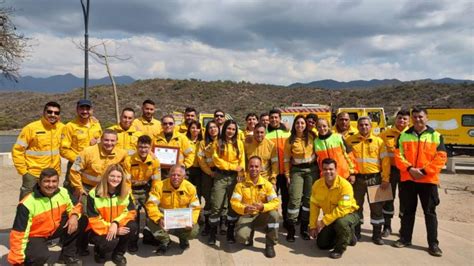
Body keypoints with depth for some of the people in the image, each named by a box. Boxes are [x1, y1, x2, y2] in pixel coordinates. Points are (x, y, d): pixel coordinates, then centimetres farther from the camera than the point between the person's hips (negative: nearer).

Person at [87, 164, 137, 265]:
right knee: (110, 243, -34)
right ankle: (99, 251, 7)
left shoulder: (126, 192, -6)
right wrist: (112, 229, -23)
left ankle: (118, 253, -1)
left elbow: (130, 212, -9)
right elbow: (93, 220, -15)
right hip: (99, 230, -3)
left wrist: (115, 223, -27)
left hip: (118, 227, 3)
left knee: (132, 226, -27)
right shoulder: (94, 194, -16)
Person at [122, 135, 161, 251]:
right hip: (133, 190, -3)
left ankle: (148, 236, 26)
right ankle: (133, 241, 5)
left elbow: (156, 182, -6)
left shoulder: (155, 161, -13)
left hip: (147, 189, 3)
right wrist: (130, 198, -19)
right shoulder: (129, 160, -19)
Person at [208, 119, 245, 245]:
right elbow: (216, 160, -6)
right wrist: (233, 166, -11)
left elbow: (242, 159, 8)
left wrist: (240, 170, -11)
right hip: (221, 176, -2)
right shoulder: (217, 143, 3)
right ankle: (212, 234, 7)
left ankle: (230, 233, 18)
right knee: (216, 206, -4)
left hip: (235, 176, 2)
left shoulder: (239, 143, 10)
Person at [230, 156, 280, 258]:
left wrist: (263, 206, -33)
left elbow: (276, 202, -14)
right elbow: (234, 202, -12)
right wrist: (244, 208, -32)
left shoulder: (267, 184, -5)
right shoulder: (241, 184, -6)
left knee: (274, 214, -32)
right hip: (246, 216, -1)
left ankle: (270, 244, -11)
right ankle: (249, 239, 13)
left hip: (261, 215, 1)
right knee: (241, 237, -30)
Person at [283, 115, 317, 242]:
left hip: (311, 169, 1)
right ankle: (290, 229, -1)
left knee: (309, 198, 4)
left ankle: (304, 228, 16)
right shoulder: (290, 140, 1)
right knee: (295, 199, -9)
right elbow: (287, 159, 4)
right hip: (296, 170, -1)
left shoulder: (311, 136, 2)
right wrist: (287, 175, 1)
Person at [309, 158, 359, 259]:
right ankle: (348, 236, 26)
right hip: (330, 217, 6)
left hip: (348, 214, -5)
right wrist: (313, 226, -6)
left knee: (341, 222, -39)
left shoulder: (345, 185, -29)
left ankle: (340, 249, -11)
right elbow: (314, 206, -5)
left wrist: (323, 221, -32)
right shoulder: (317, 184, -14)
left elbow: (342, 209, -33)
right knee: (322, 244, 4)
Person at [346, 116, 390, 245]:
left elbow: (385, 160, 0)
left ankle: (377, 234, 17)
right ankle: (356, 232, 23)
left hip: (374, 178, 0)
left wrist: (385, 179, -5)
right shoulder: (350, 140, 2)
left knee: (377, 207, 5)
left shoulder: (378, 141, 3)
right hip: (357, 178, 0)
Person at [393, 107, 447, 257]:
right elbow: (398, 156, 0)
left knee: (430, 212, 4)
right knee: (408, 211, 12)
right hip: (407, 179, 2)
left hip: (428, 180, -2)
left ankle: (433, 244, 12)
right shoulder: (404, 136, 6)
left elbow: (441, 158, -6)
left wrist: (424, 171, -15)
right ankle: (405, 238, 24)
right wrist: (410, 169, -15)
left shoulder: (436, 136, 1)